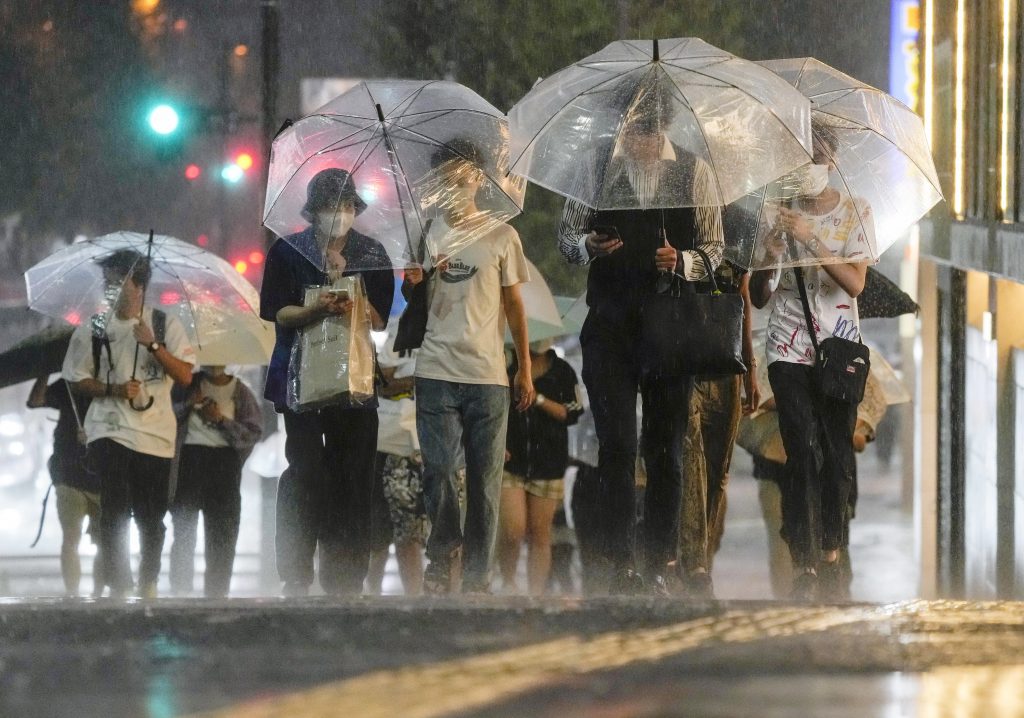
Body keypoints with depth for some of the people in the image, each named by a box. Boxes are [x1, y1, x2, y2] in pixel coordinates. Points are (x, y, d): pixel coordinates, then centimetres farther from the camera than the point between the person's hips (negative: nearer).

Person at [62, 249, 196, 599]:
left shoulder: (166, 326, 6)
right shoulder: (92, 329, 7)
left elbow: (185, 376, -2)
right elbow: (77, 380, 8)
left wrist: (153, 345, -14)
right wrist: (113, 390, -9)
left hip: (155, 434, 1)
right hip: (109, 432, -1)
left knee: (151, 517, 5)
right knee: (115, 511, -13)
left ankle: (148, 583, 20)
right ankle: (118, 586, -12)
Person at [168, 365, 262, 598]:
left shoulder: (240, 392, 9)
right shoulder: (189, 385, 12)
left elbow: (254, 433, 2)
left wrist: (221, 420, -8)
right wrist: (188, 404, -6)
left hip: (224, 461, 0)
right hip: (189, 455, 0)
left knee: (222, 534, -4)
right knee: (183, 528, -1)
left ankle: (216, 594, -2)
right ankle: (179, 591, 1)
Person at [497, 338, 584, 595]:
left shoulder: (562, 371, 6)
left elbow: (571, 414, 0)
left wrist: (539, 399, -12)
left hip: (548, 465, 1)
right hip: (510, 459, -1)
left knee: (539, 535, 1)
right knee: (512, 531, -12)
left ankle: (536, 595, 6)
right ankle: (508, 583, 11)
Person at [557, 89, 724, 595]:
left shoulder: (693, 172, 4)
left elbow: (713, 249, 7)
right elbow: (566, 237, 12)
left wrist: (683, 262, -14)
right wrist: (589, 246, -11)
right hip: (610, 325, 0)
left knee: (665, 448, 2)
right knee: (617, 444, -3)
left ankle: (658, 564, 6)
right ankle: (620, 563, 0)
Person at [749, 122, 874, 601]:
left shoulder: (855, 214, 3)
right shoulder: (779, 216, 5)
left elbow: (855, 282, -11)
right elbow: (759, 298, 5)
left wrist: (810, 239, -21)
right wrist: (768, 259, -15)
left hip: (839, 349, 0)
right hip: (790, 350, 0)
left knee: (837, 452, -2)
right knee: (802, 454, -11)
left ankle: (831, 552, 13)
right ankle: (804, 565, -15)